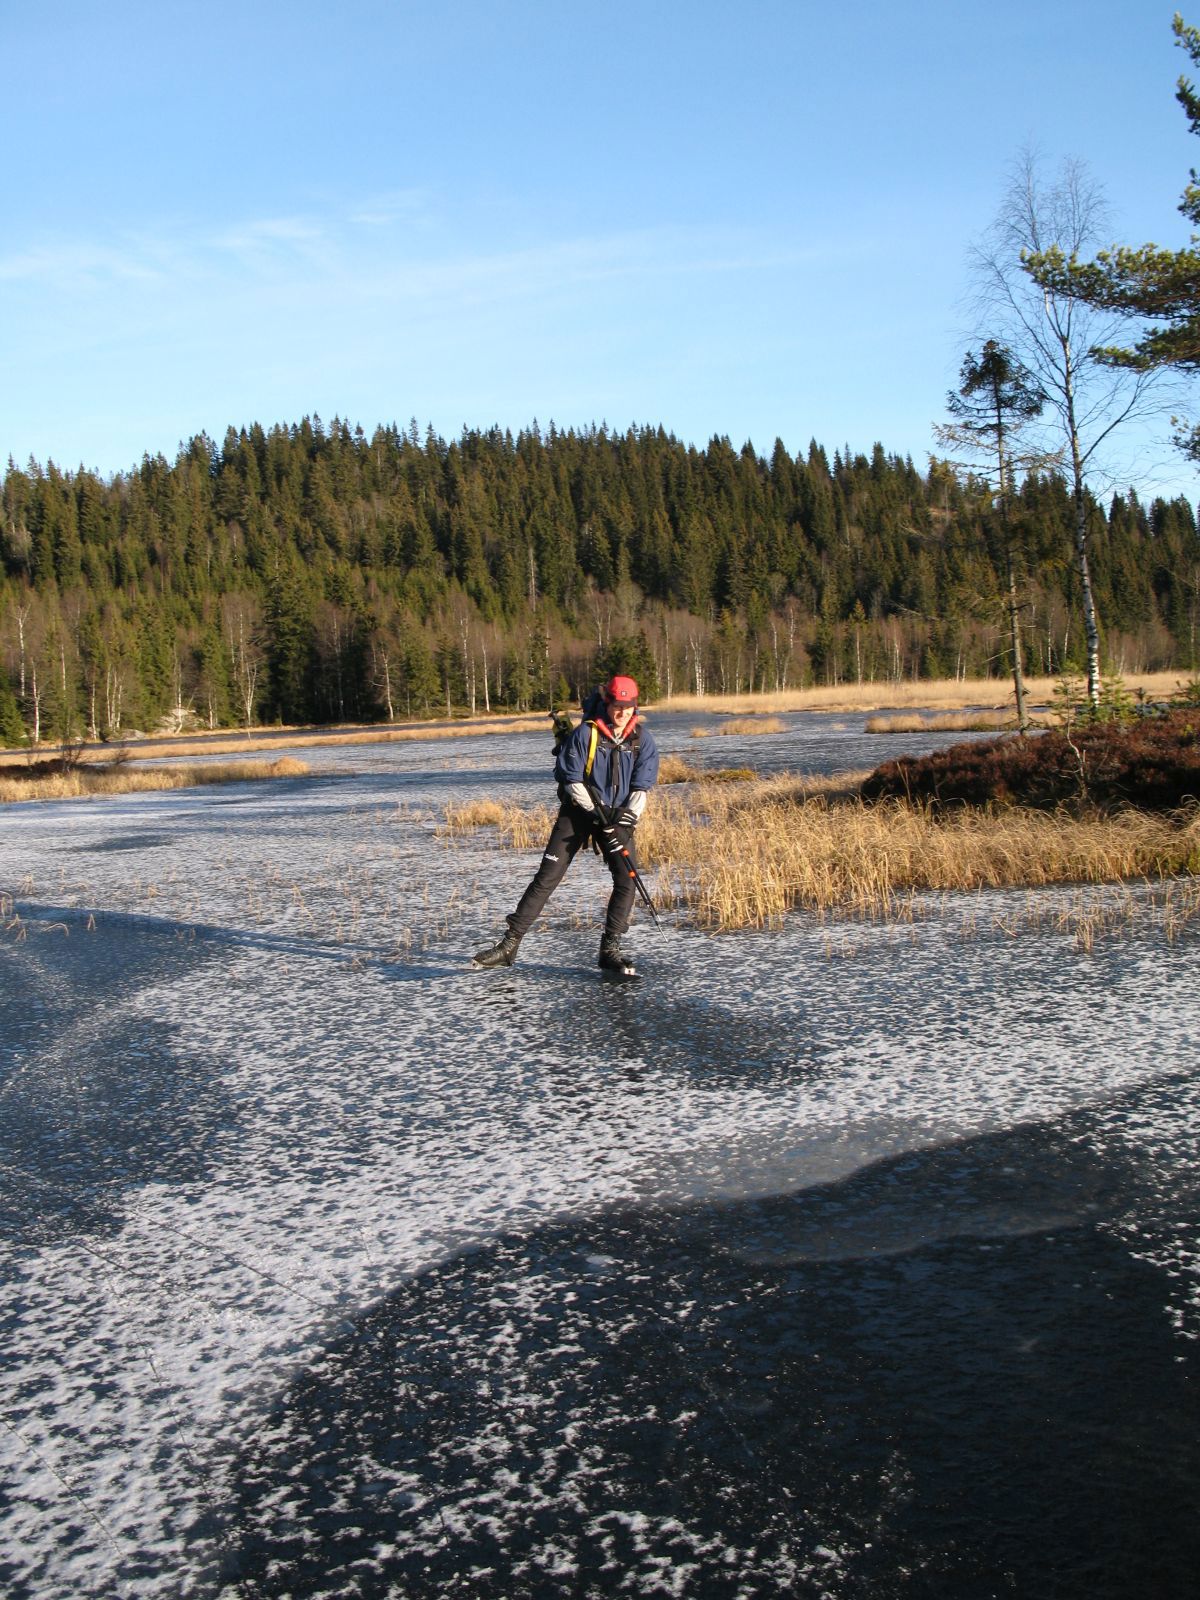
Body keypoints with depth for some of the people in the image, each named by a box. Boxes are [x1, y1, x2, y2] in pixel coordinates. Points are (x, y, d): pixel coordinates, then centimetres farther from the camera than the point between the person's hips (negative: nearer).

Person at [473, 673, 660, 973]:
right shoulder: (586, 733, -14)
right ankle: (509, 944, -2)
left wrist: (625, 822, -16)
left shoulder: (642, 738, -5)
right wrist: (598, 813, -18)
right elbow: (572, 781, -11)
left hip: (619, 816, 3)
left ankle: (610, 950, 2)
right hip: (579, 811, -2)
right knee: (547, 877, -5)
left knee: (627, 878, -10)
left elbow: (642, 786, -5)